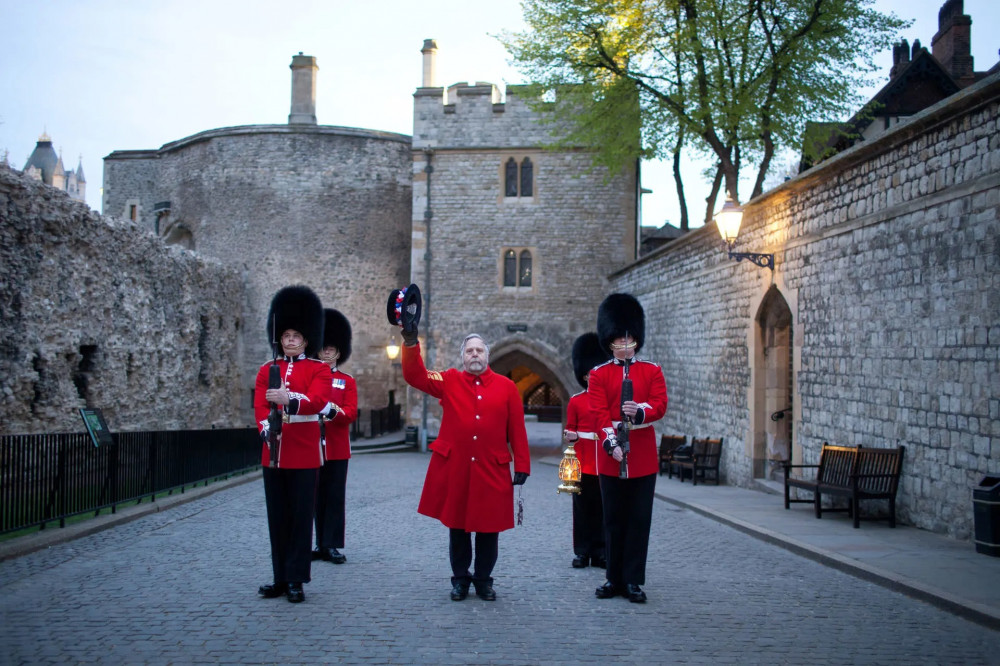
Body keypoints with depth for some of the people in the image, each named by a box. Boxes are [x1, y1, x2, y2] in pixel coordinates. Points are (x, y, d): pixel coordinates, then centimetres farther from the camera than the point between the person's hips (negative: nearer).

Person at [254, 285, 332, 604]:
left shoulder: (319, 369, 0)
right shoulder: (267, 369, 11)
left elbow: (317, 400, -17)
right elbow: (259, 405, 0)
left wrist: (289, 399, -37)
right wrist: (267, 428, -21)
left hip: (304, 454, -4)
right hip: (273, 452, 4)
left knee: (301, 516, 0)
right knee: (277, 517, 9)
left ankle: (296, 581, 8)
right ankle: (281, 578, 19)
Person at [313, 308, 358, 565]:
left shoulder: (347, 381, 6)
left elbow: (351, 413, -5)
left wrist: (333, 410, -24)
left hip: (337, 448, -1)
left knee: (335, 496, -1)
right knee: (317, 496, 5)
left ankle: (331, 546, 2)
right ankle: (321, 544, 13)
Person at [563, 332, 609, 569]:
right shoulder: (576, 401, 3)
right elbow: (571, 431, 7)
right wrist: (570, 437, -14)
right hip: (583, 463, -1)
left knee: (602, 509, 5)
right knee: (583, 509, 3)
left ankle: (600, 553, 13)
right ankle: (582, 552, 11)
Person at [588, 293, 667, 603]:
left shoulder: (652, 371, 8)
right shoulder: (599, 374, 5)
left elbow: (660, 406, -2)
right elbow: (599, 412, -6)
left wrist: (640, 411, -23)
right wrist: (611, 443, -20)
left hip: (643, 456, 0)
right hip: (611, 457, 0)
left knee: (639, 520, 2)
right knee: (614, 520, 7)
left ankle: (634, 581, 10)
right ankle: (614, 578, 17)